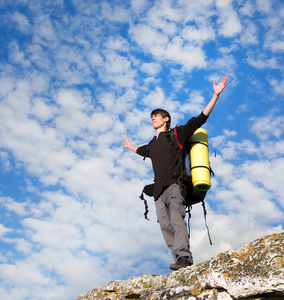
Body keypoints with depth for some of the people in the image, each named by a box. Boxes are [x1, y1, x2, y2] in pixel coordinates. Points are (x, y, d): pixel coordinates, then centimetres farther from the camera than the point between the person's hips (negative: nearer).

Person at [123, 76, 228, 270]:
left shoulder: (176, 134, 11)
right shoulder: (152, 144, 28)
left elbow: (200, 119, 6)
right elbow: (142, 151, 52)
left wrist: (215, 96, 1)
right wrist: (130, 146, 70)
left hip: (174, 185, -6)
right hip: (159, 190, 6)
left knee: (176, 219, -26)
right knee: (166, 226, -9)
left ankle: (184, 256, -40)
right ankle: (182, 262, -14)